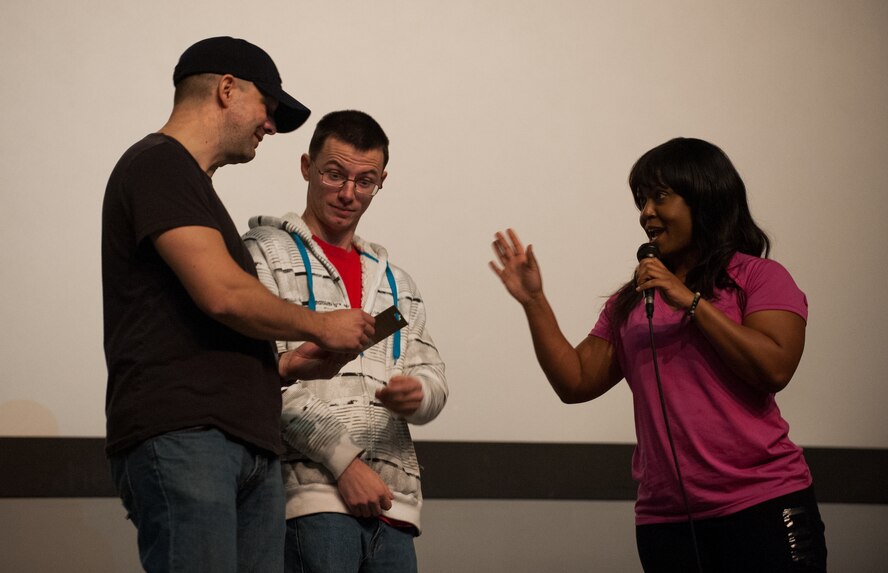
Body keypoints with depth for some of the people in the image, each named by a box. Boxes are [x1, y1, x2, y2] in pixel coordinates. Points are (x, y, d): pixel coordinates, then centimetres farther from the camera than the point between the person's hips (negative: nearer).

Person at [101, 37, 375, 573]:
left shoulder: (193, 184, 27)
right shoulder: (158, 164, -3)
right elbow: (223, 295, -14)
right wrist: (320, 326, -1)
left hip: (251, 446, 10)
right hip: (180, 434, -9)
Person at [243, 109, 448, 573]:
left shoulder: (396, 283, 25)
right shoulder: (265, 253, 6)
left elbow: (433, 381, 17)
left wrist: (417, 393, -9)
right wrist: (344, 462, -13)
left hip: (392, 501, 6)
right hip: (313, 493, -6)